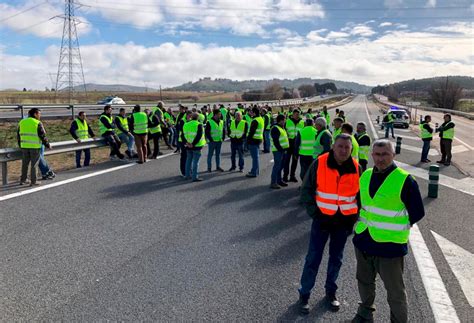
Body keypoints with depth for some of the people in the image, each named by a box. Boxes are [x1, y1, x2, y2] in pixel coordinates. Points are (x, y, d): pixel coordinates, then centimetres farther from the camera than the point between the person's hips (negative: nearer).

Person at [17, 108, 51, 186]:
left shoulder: (22, 122, 10)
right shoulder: (38, 123, -10)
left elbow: (18, 135, 15)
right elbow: (43, 136, -10)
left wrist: (20, 145, 25)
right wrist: (47, 145, 1)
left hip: (24, 146, 6)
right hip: (35, 147, -5)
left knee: (25, 164, 15)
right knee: (34, 164, 1)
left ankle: (22, 180, 21)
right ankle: (33, 181, 5)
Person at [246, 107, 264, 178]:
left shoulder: (255, 121, -18)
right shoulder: (261, 119, 15)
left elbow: (252, 131, -21)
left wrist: (248, 140, -16)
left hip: (254, 140, -10)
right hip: (259, 139, 10)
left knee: (255, 156, -6)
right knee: (255, 156, 18)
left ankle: (254, 172, -2)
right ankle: (256, 171, 27)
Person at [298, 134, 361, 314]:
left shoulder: (356, 168, -4)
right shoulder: (319, 164, -11)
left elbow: (361, 196, 8)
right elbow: (306, 190, -5)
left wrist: (353, 219, 2)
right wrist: (314, 213, -10)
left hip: (344, 221, 2)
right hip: (322, 219, -2)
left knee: (336, 259, 16)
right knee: (313, 258, 2)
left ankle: (331, 291, 35)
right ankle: (304, 294, 18)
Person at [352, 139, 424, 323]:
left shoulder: (404, 180, -15)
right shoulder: (365, 176, 3)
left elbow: (417, 213, -8)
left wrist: (397, 228, -5)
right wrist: (361, 222, 10)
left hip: (390, 244, -6)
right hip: (363, 240, 6)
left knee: (395, 291, 8)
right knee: (364, 282, 23)